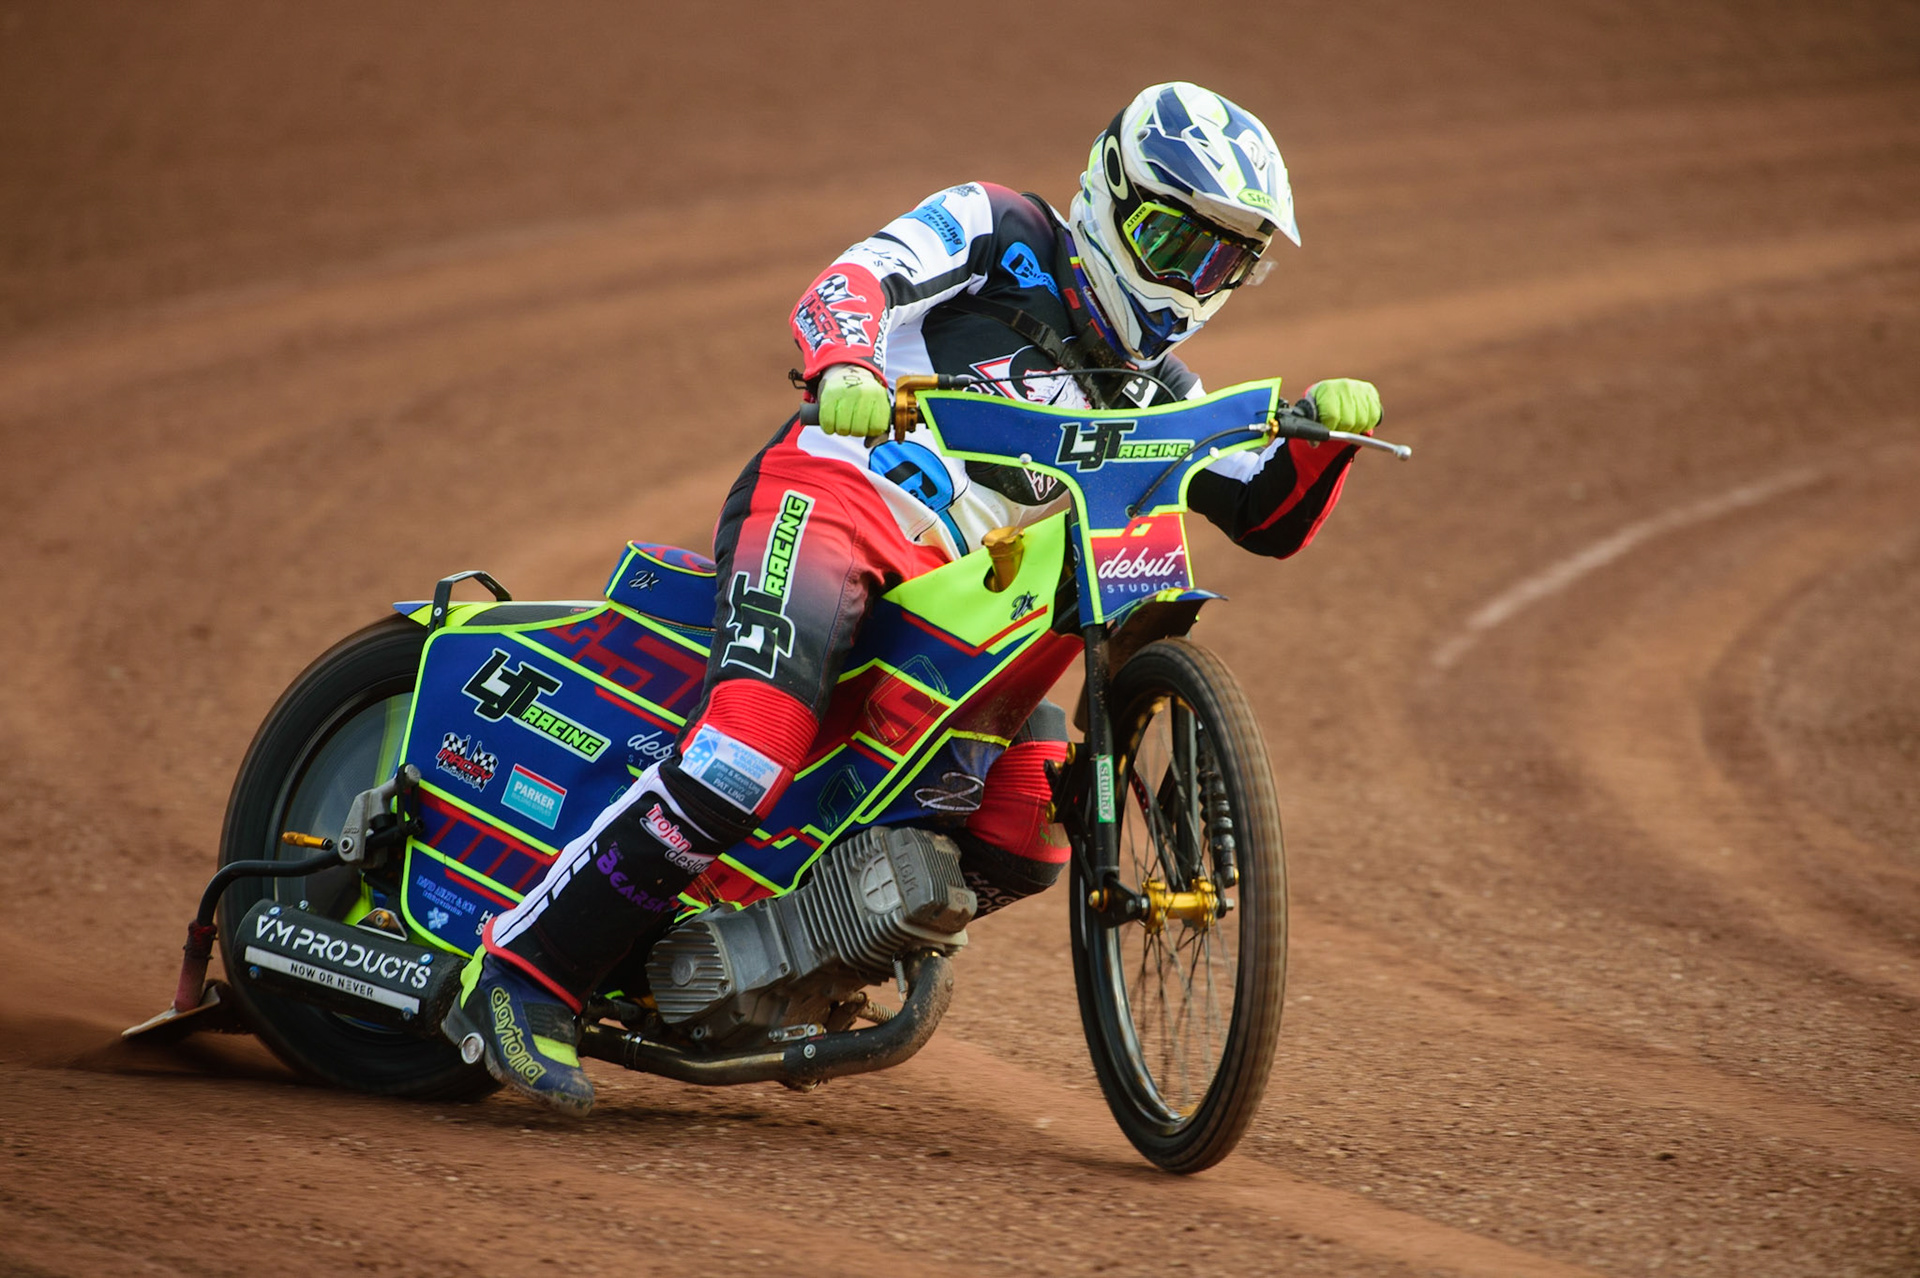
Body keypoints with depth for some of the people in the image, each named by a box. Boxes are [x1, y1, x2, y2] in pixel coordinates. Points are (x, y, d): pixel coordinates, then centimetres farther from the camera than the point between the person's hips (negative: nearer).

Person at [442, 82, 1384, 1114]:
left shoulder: (1150, 396, 23)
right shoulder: (1001, 231, 6)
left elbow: (1271, 518, 20)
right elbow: (853, 281, -11)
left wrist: (1324, 431, -1)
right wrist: (843, 364, -34)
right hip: (828, 490, -7)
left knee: (1028, 838, -7)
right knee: (756, 742, -30)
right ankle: (522, 976, -26)